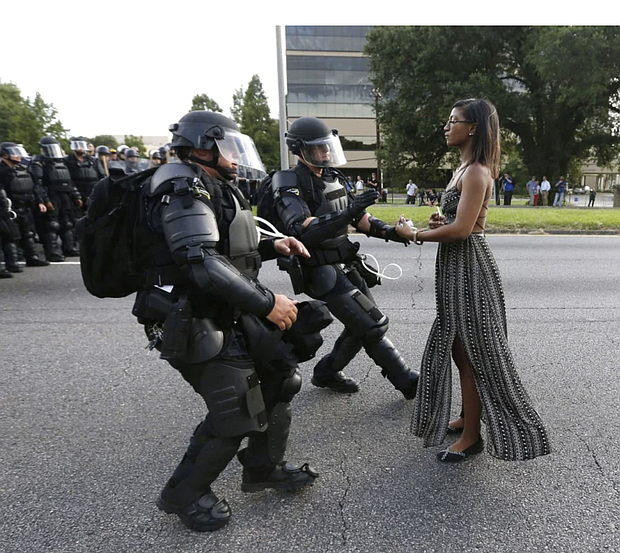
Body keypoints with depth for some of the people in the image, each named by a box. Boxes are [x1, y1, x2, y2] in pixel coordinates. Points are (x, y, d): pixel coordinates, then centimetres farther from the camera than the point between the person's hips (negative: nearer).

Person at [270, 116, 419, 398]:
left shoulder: (332, 178, 11)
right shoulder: (290, 185, -14)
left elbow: (358, 217, 17)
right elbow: (302, 230, -29)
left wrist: (388, 231, 2)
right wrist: (348, 212, -37)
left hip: (346, 266, 9)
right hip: (323, 274, -8)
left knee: (362, 326, 12)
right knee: (373, 325, -7)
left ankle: (326, 372, 30)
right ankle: (407, 382, 10)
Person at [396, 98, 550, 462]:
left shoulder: (476, 172, -16)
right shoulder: (465, 168, 15)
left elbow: (462, 228, -24)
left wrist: (415, 235, -14)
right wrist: (441, 222, 1)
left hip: (469, 267, -10)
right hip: (457, 266, 10)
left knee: (471, 351, 0)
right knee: (459, 347, 18)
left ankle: (472, 435, 16)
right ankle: (468, 418, 34)